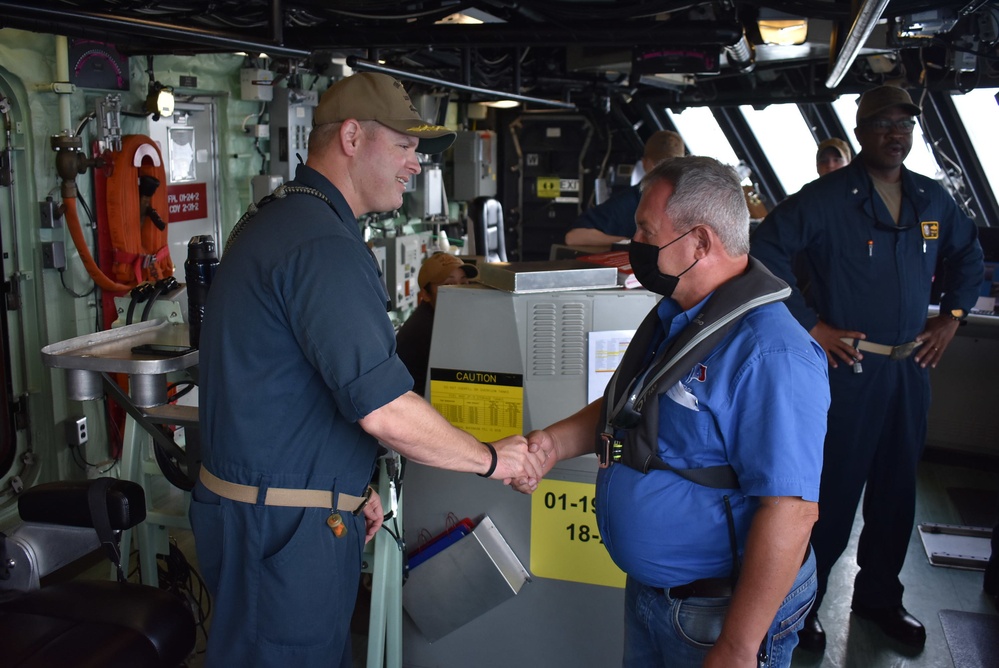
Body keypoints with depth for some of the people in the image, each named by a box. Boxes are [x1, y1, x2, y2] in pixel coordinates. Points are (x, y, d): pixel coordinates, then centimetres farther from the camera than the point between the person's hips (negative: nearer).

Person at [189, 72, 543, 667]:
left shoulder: (276, 221, 14)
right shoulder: (324, 244, -22)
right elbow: (384, 409, -27)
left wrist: (349, 484, 21)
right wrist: (491, 459, -12)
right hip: (286, 529, -10)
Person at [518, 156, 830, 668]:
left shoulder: (771, 355, -27)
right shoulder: (672, 317, 4)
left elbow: (791, 511, -29)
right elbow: (625, 406, 17)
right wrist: (556, 441, -2)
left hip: (718, 613, -8)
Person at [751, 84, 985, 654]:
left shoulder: (934, 199, 9)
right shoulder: (825, 198, -10)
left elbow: (969, 255, 24)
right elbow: (766, 252, -16)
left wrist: (953, 316, 13)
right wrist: (809, 324, -16)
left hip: (911, 368, 6)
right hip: (847, 367, -6)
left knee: (897, 488, 16)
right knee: (832, 493, 1)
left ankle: (880, 596, 35)